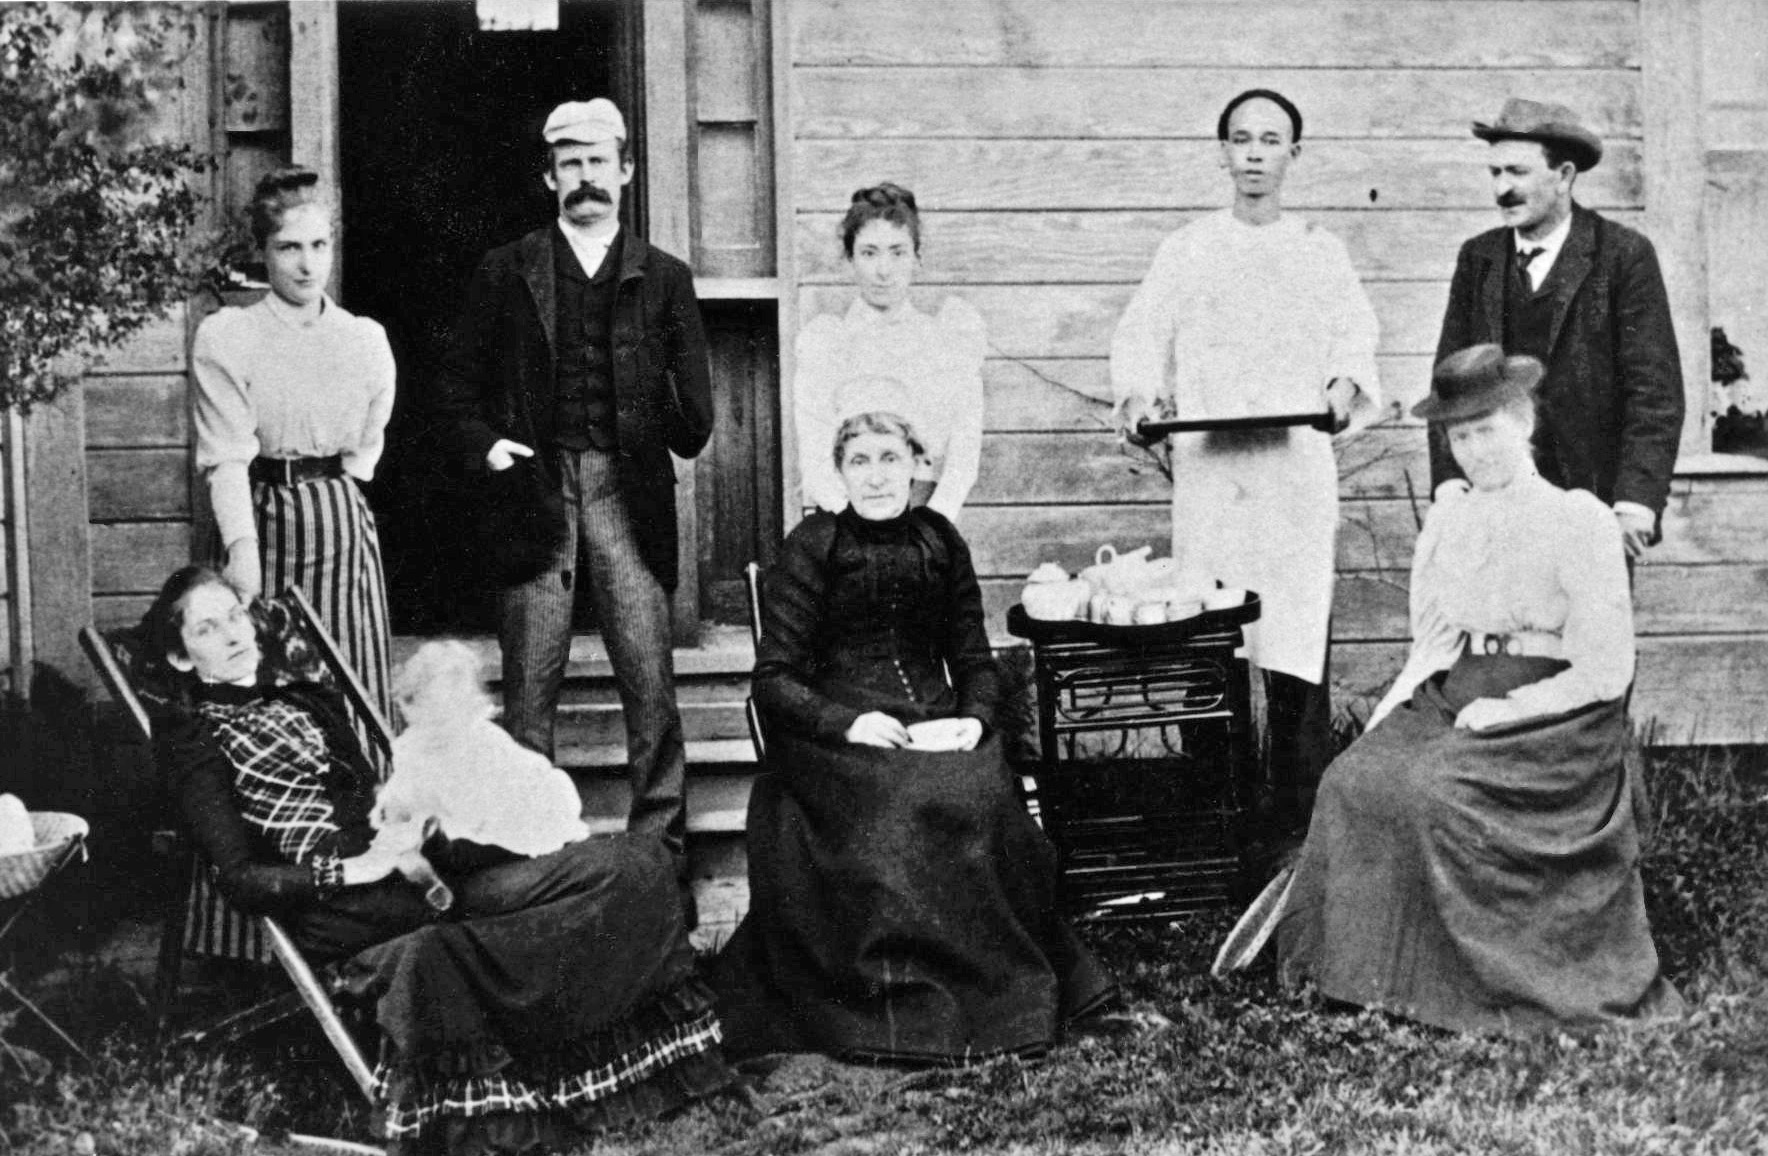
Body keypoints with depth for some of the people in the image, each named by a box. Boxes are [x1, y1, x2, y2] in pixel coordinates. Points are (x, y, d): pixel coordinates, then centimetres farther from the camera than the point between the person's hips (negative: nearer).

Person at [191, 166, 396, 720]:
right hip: (266, 521, -3)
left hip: (345, 522, 3)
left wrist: (333, 499, -1)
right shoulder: (224, 337, -5)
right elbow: (227, 458, -12)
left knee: (355, 680, 3)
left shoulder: (368, 339, 5)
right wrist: (242, 546, -24)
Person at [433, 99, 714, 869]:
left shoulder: (663, 278, 12)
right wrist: (484, 443, -1)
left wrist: (683, 426, -3)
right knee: (529, 682, 0)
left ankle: (661, 852, 4)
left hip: (628, 486, 0)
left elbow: (694, 407, 13)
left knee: (649, 681, -3)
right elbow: (459, 382, 12)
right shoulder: (506, 273, 12)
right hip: (536, 481, 0)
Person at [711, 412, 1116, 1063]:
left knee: (983, 796, -29)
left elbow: (973, 657, 18)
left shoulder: (938, 540, 13)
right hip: (837, 740, -3)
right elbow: (774, 679, -2)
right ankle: (893, 1004, -20)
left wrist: (974, 717, -4)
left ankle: (1010, 995, -13)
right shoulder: (812, 547, 2)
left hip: (936, 729, 3)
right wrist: (847, 721, -18)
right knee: (899, 809, -34)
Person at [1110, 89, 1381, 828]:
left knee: (1298, 636, -6)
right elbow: (1142, 334, 7)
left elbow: (1354, 336, 9)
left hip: (1297, 464, 0)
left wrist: (1345, 382, -12)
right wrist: (1140, 393, -12)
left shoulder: (1321, 253, 15)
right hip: (1208, 464, 0)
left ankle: (1300, 814, 2)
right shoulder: (1187, 250, 13)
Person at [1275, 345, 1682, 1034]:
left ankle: (1457, 984, -17)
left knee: (1436, 790, -32)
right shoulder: (1446, 521, 15)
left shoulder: (1579, 520, -3)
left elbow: (1606, 671, -6)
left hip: (1555, 717, -5)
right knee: (1353, 780, -23)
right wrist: (1383, 717, 1)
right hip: (1450, 696, 5)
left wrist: (1509, 709, -15)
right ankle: (1365, 970, -16)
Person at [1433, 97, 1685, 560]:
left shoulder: (1624, 256, -2)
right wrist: (1449, 477, -4)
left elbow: (1656, 393, -6)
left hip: (1595, 504, -3)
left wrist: (1637, 499, -16)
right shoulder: (1477, 258, 10)